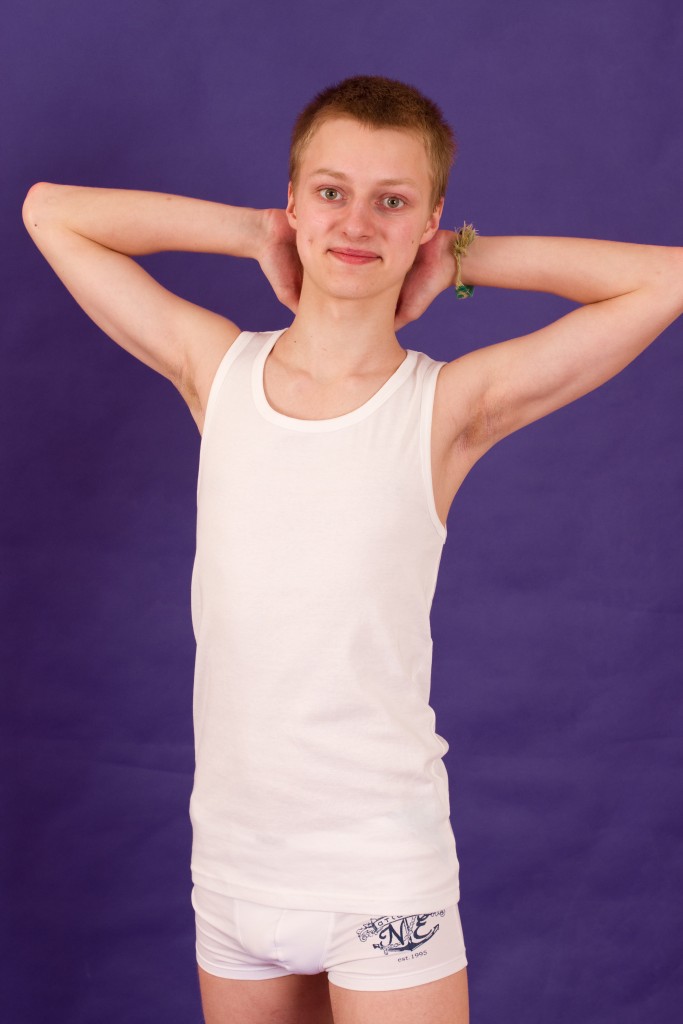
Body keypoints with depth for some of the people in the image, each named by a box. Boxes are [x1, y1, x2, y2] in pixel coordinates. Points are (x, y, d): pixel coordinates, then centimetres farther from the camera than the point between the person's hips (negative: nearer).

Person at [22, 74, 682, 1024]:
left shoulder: (448, 406, -9)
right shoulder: (215, 368, 1)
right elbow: (49, 210, 8)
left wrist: (464, 259, -5)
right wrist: (256, 234, 2)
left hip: (384, 874, -3)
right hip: (231, 863, 3)